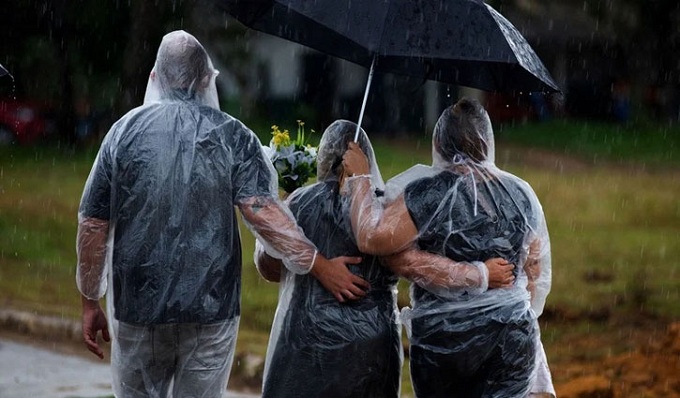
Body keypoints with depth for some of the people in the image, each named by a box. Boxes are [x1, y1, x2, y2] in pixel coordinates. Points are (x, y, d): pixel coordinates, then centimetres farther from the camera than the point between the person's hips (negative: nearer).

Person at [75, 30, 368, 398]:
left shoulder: (125, 130, 2)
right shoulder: (232, 135, -1)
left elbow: (92, 224, 2)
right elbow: (262, 212, -13)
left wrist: (90, 301, 10)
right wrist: (319, 266, -9)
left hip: (137, 305, 0)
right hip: (211, 307, 0)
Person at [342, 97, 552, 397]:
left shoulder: (428, 194, -11)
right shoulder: (522, 194, 5)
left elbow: (372, 238, -18)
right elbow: (539, 274, 11)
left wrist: (360, 178, -5)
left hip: (441, 336, -2)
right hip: (513, 335, 2)